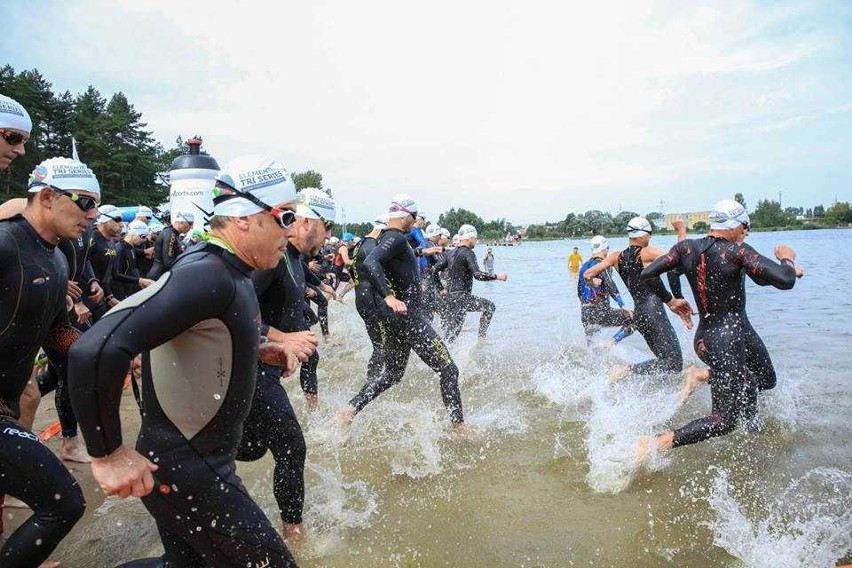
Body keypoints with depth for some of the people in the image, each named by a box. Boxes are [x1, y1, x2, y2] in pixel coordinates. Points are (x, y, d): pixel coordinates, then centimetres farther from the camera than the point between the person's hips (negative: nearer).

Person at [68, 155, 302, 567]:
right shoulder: (204, 275, -26)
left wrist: (256, 350, 5)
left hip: (198, 459, 9)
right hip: (186, 471, -9)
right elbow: (97, 350, -35)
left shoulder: (227, 272, 5)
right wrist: (108, 454, -25)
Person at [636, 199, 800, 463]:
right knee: (725, 421, -1)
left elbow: (647, 273, -4)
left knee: (766, 379, 30)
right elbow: (785, 281, -26)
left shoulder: (686, 247, -4)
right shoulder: (736, 252, -20)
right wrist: (787, 258, -3)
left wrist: (671, 301, 11)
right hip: (726, 342, -8)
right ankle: (655, 443, -12)